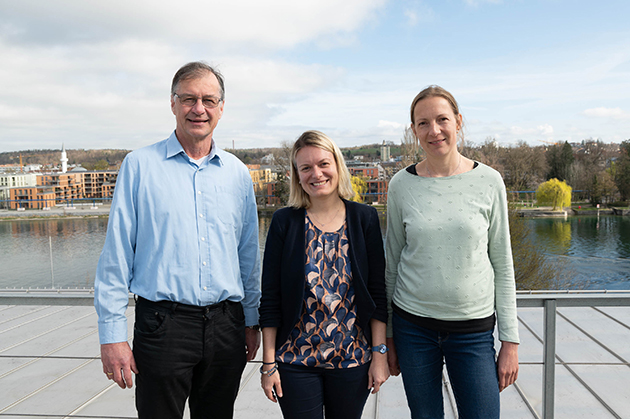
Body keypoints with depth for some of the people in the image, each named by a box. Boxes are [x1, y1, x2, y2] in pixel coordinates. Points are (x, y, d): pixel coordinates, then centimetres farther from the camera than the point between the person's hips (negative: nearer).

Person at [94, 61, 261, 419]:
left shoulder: (237, 173, 8)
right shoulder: (140, 166, -1)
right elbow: (116, 255, -3)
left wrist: (252, 320, 13)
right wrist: (112, 333, -6)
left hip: (226, 326, 3)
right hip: (163, 323, -3)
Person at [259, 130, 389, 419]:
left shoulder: (364, 219, -2)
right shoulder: (284, 222, -4)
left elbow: (377, 292, 1)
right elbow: (270, 298, -2)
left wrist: (380, 353, -2)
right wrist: (269, 363, -3)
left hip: (353, 359, 1)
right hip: (295, 360, 0)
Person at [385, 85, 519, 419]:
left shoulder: (488, 182, -3)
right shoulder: (401, 185, -2)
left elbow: (503, 266, 1)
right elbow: (392, 262, 5)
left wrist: (510, 340, -1)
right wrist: (388, 335, 7)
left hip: (473, 329, 0)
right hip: (413, 325, 1)